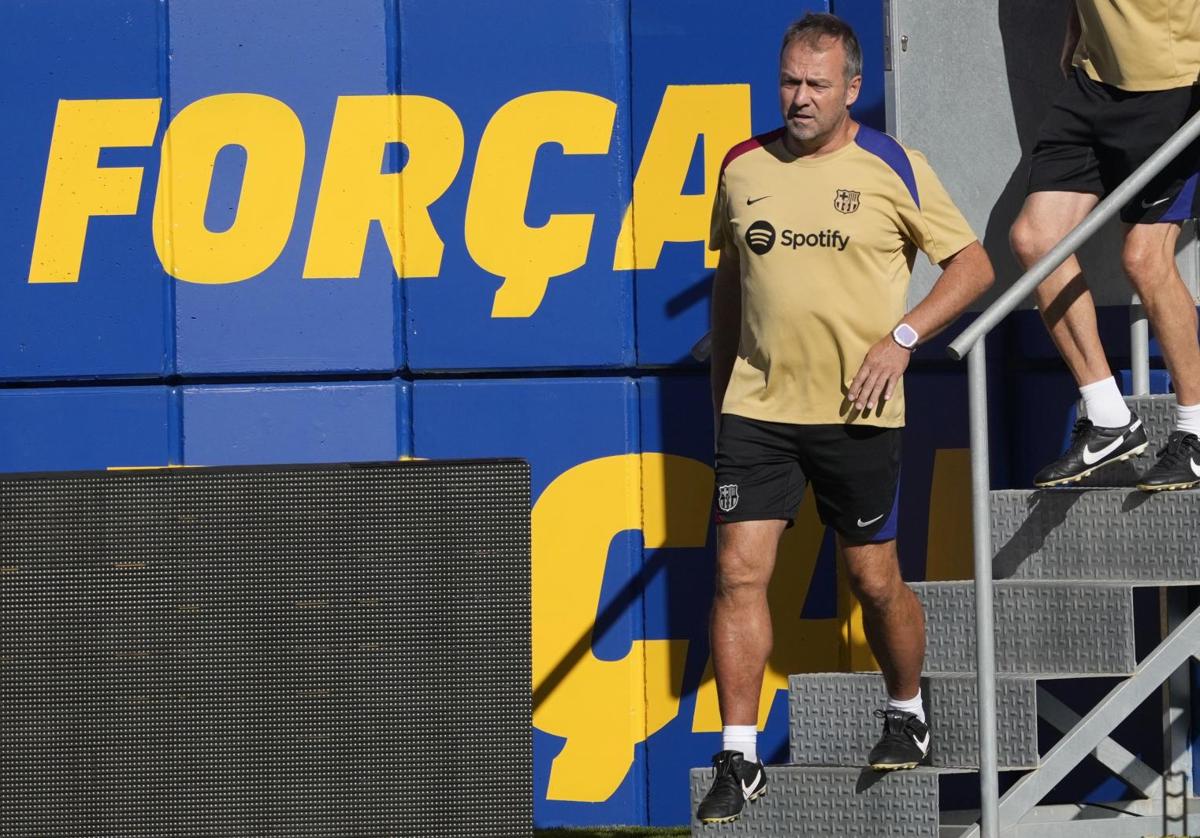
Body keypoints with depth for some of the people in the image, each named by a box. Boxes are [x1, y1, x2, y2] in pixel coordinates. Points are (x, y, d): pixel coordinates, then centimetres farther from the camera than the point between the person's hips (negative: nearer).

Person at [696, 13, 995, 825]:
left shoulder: (894, 169, -4)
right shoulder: (744, 167, 6)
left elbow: (973, 265, 1)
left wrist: (903, 337, -11)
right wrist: (720, 388, 17)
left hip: (857, 413, -2)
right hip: (757, 407, 2)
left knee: (875, 580, 7)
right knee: (740, 571, -7)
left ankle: (908, 714, 33)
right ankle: (740, 760, -4)